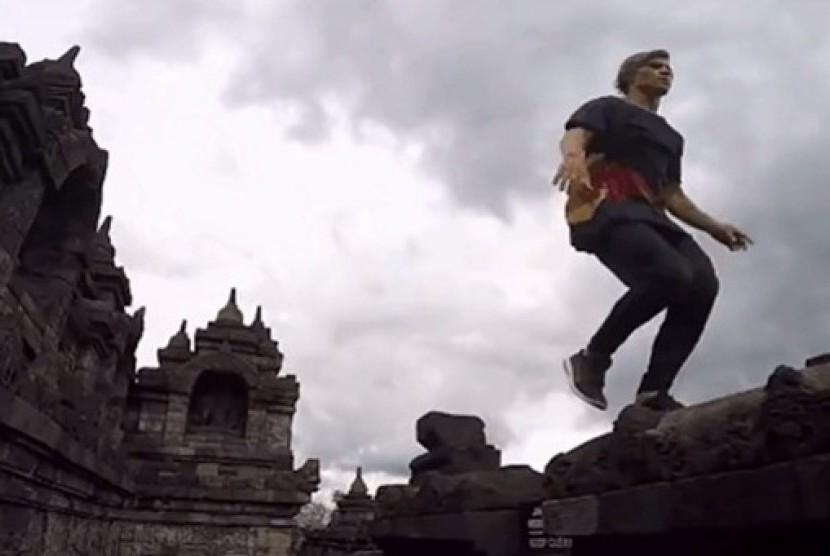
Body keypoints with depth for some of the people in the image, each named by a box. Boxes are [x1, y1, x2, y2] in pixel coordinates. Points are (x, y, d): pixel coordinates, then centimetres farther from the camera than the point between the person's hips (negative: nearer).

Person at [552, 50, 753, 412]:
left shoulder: (670, 136, 35)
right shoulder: (609, 108, 14)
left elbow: (673, 195, 33)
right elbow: (573, 137, -7)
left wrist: (715, 227, 19)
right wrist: (574, 156, -33)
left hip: (648, 217, 7)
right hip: (607, 211, -7)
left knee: (703, 282, -19)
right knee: (671, 275, -31)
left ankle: (653, 391, -18)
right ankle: (592, 359, -17)